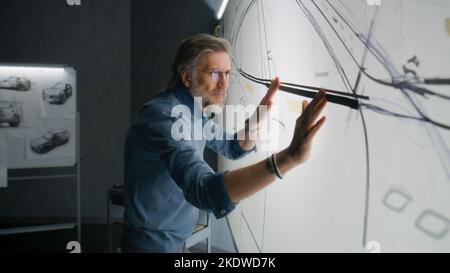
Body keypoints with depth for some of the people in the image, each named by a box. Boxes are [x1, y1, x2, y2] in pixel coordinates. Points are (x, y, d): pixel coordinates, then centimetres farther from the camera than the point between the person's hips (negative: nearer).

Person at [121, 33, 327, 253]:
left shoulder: (194, 110, 0)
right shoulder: (163, 117, -29)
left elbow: (234, 148, 9)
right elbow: (206, 191, -43)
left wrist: (257, 118, -13)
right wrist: (290, 156, -52)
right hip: (153, 244, -8)